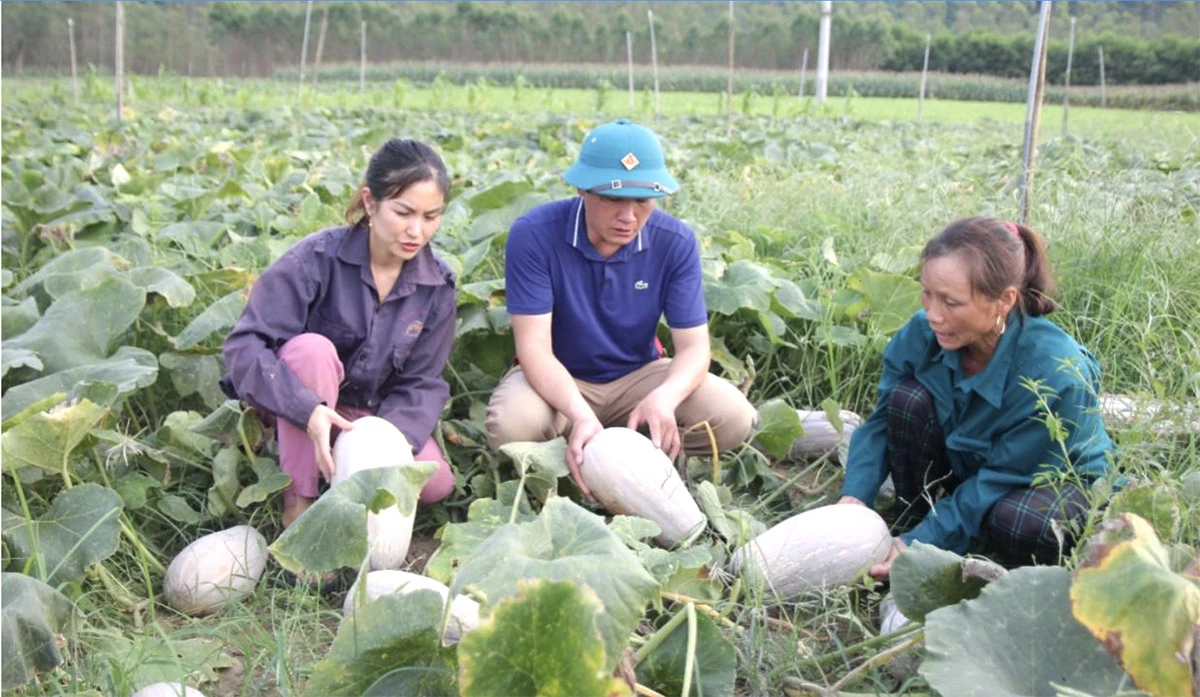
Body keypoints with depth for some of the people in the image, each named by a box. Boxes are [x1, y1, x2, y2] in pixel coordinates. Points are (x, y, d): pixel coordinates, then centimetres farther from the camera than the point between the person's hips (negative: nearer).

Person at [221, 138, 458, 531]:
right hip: (301, 407, -3)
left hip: (374, 410, 3)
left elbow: (421, 383, -8)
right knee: (312, 348, -35)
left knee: (436, 485, -19)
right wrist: (308, 411, -43)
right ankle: (298, 499, -22)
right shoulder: (317, 258, -23)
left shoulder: (437, 285, -9)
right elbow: (243, 346, -28)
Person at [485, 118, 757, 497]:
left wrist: (664, 397, -40)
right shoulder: (534, 235, -23)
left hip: (638, 376, 2)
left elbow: (694, 346, -15)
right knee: (511, 426, -34)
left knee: (733, 418, -21)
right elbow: (534, 347, -26)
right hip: (557, 380, -1)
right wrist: (580, 415, -45)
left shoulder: (675, 242, -16)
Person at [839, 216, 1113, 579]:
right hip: (967, 464, 5)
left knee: (1020, 522, -38)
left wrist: (921, 544, -30)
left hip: (1059, 479, -4)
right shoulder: (923, 333, -22)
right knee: (908, 399, -22)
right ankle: (912, 522, -7)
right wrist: (853, 497, -28)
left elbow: (1003, 477, -28)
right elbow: (883, 420, -12)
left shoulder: (1056, 373, -34)